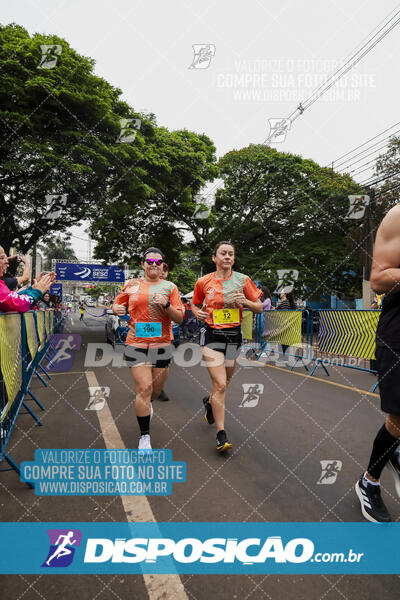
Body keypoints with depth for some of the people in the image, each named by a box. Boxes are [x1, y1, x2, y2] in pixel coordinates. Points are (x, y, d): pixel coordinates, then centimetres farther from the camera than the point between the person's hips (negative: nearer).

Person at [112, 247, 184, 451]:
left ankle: (146, 405, 51)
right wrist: (117, 309, -6)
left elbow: (180, 319, 1)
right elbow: (117, 304, 17)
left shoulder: (170, 287, 4)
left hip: (162, 344, 2)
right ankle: (145, 436, 7)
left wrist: (166, 305, -16)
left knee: (156, 390, 13)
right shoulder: (132, 285, 5)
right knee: (144, 388, -9)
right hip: (136, 343, -1)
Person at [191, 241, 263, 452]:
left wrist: (245, 302, -15)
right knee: (220, 385, -12)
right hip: (212, 334, -2)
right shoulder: (203, 282, -1)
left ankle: (210, 402, 51)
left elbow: (259, 308, 4)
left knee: (224, 382, 17)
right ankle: (221, 435, 0)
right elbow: (195, 303, 15)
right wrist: (197, 312, -7)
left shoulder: (242, 280, 0)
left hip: (234, 335, 3)